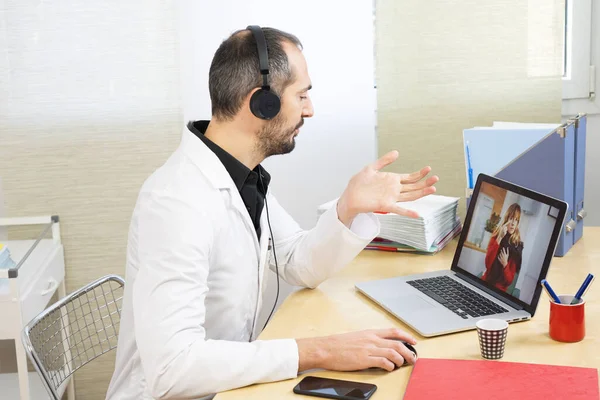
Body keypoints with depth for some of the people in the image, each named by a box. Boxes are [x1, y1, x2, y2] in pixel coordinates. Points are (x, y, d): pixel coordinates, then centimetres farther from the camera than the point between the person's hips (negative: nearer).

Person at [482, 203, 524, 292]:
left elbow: (510, 280, -1)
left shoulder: (517, 245, -5)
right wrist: (499, 239, -16)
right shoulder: (497, 234, 0)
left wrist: (505, 265, -19)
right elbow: (487, 264, -12)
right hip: (486, 282, 1)